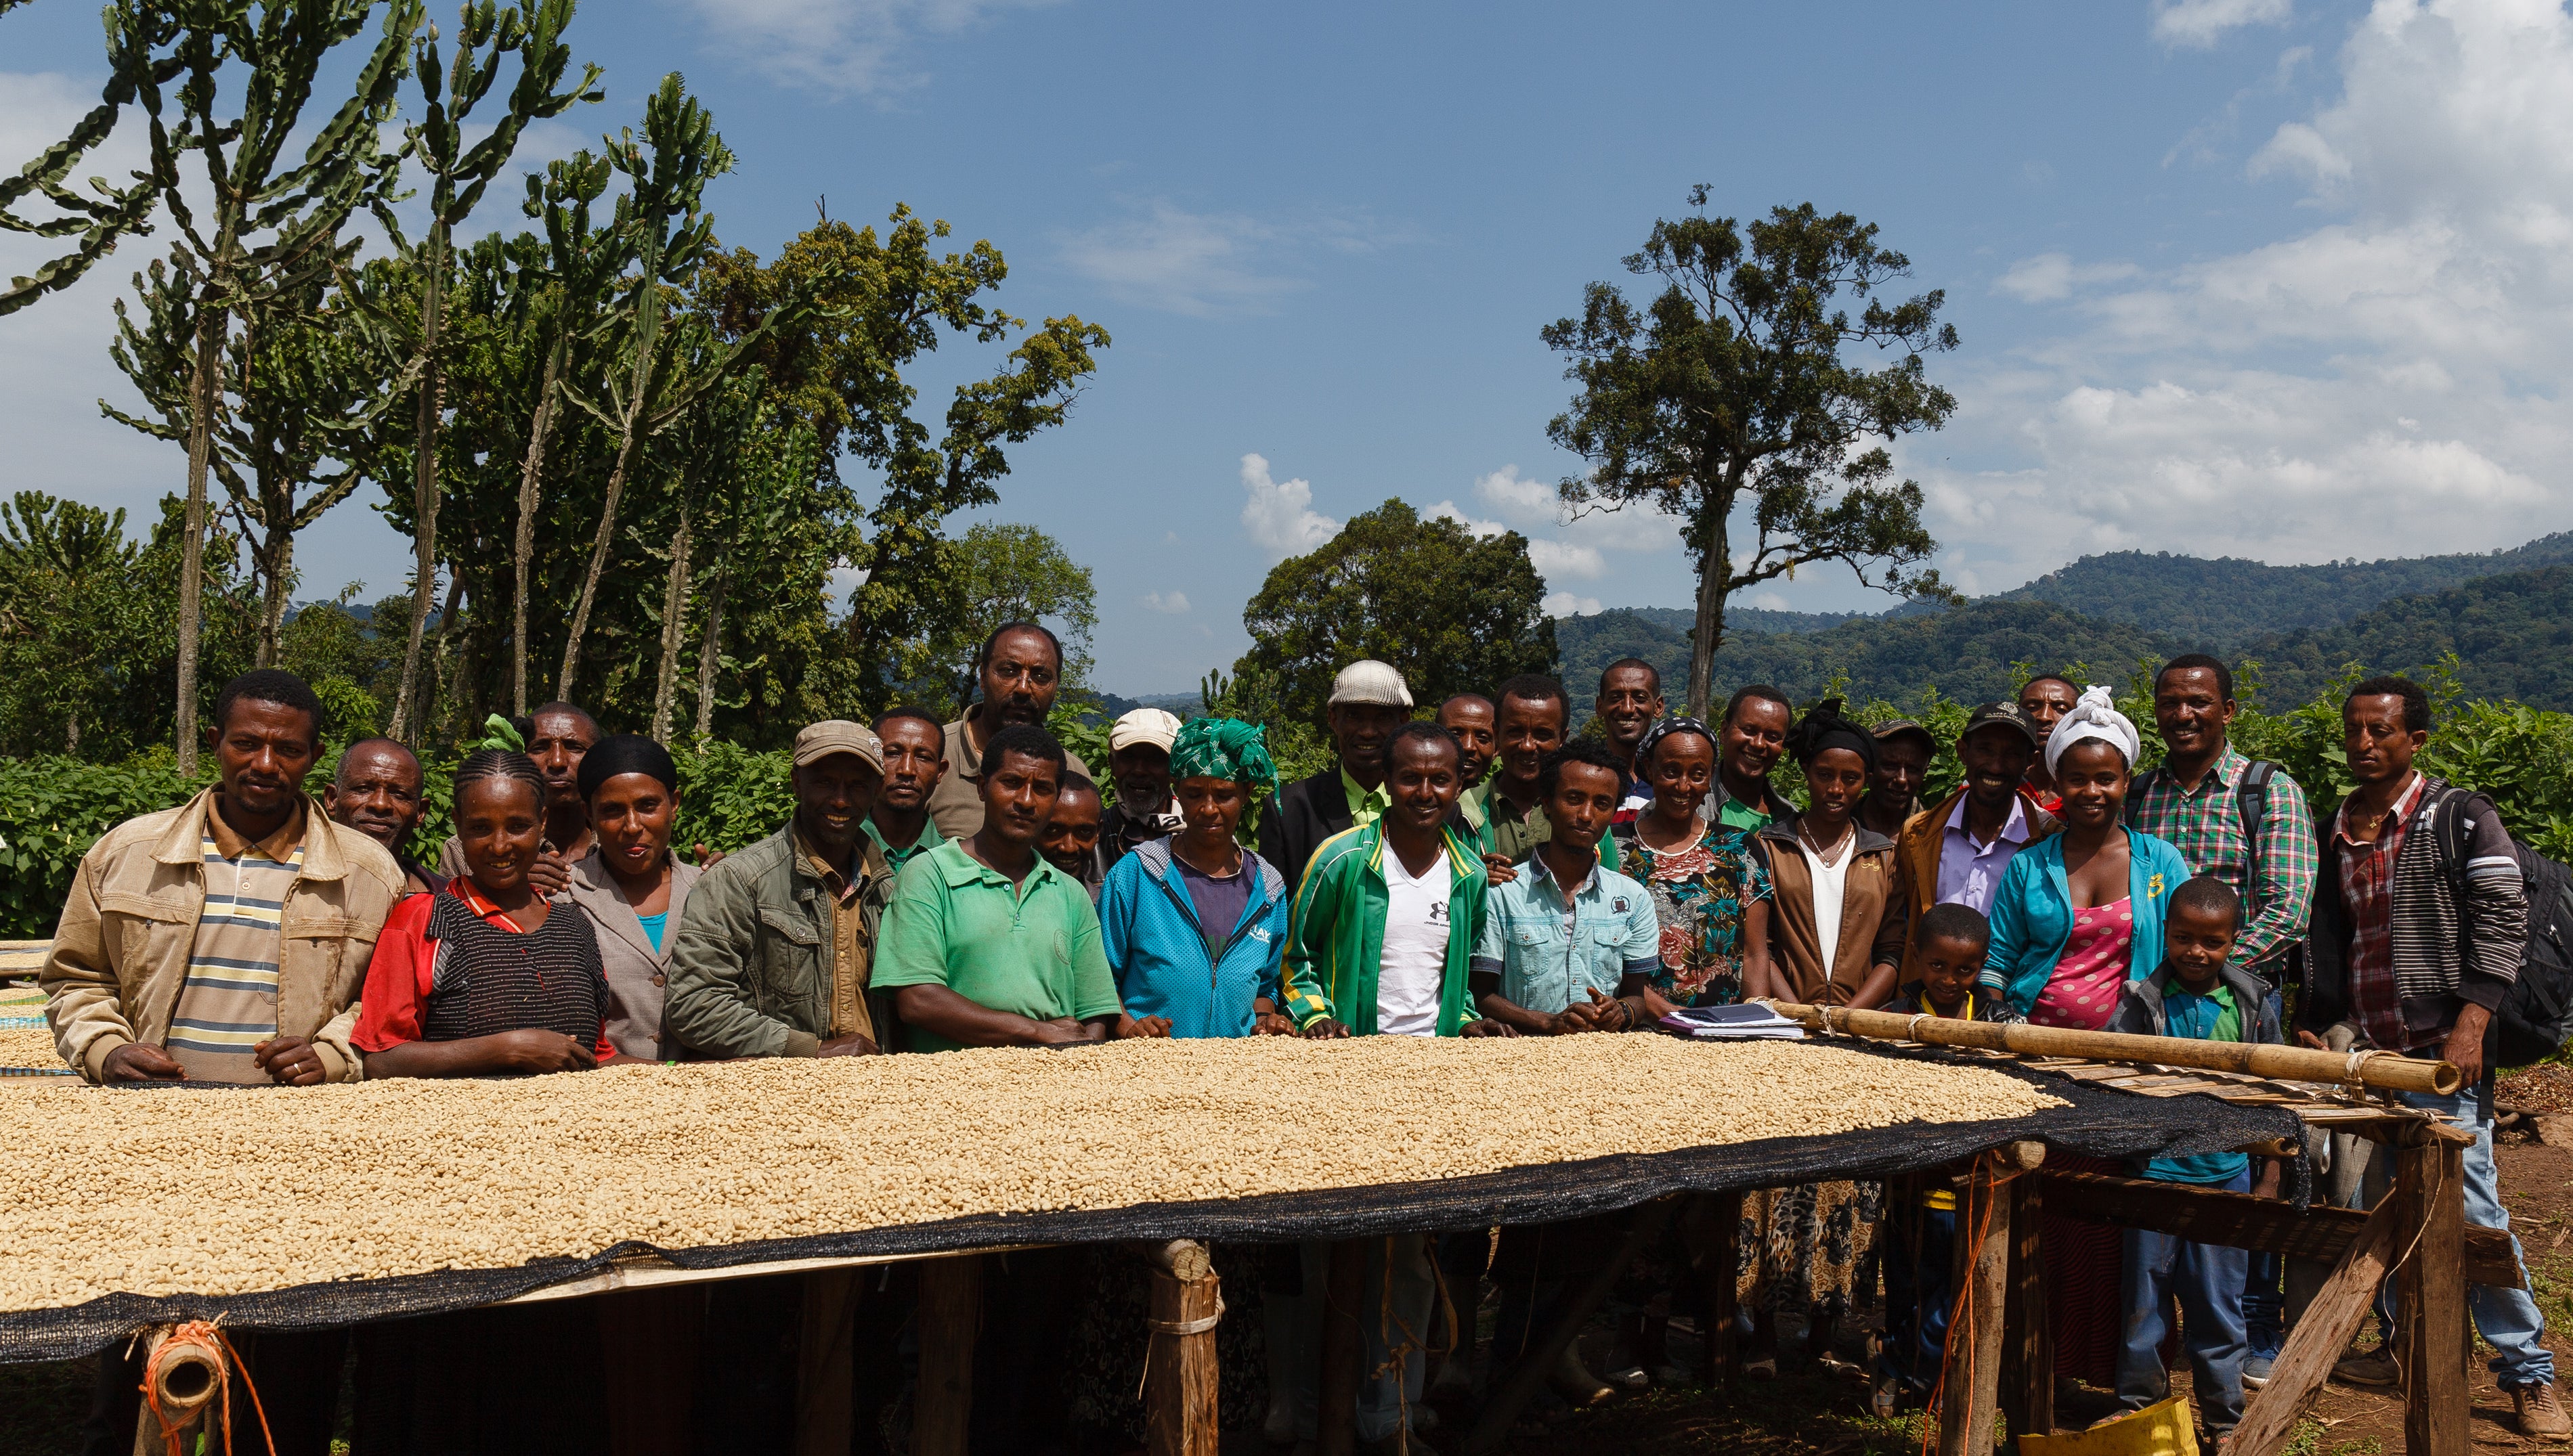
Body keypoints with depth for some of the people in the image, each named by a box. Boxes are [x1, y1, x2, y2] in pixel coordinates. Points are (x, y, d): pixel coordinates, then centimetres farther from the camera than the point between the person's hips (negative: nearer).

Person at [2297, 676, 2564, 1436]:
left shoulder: (2461, 817, -3)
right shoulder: (2330, 832, 14)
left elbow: (2502, 923, -9)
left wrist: (2470, 1025, -18)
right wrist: (2312, 1027, 14)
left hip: (2441, 1050, -6)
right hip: (2362, 1052, 6)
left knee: (2469, 1206, -6)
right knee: (2380, 1203, 10)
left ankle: (2529, 1372, 5)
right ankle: (2406, 1344, 25)